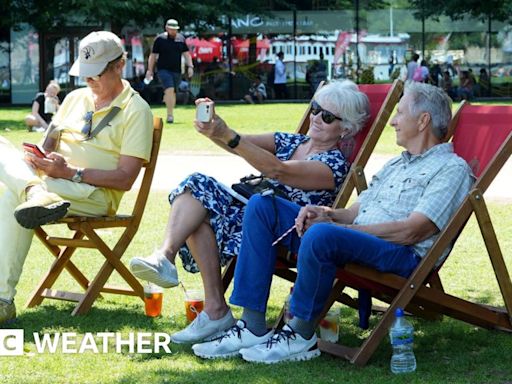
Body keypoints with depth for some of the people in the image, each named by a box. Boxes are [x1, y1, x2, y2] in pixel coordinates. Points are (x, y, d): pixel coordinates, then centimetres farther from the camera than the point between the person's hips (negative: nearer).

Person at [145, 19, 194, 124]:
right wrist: (150, 70, 0)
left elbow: (186, 54, 12)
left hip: (176, 71, 4)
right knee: (169, 90, -20)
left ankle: (170, 114, 20)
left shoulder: (181, 38, 9)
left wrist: (190, 66, 0)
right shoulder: (160, 39, -1)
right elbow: (153, 55, 2)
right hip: (164, 70, -4)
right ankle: (170, 115, -22)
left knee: (173, 92, 8)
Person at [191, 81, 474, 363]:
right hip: (352, 237, 9)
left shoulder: (452, 168, -1)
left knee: (321, 234, -39)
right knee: (262, 205, -2)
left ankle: (301, 335, -20)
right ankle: (252, 326, -11)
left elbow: (411, 232, -14)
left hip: (403, 256, -9)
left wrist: (336, 225, -14)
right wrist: (325, 213, 0)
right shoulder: (395, 165, 29)